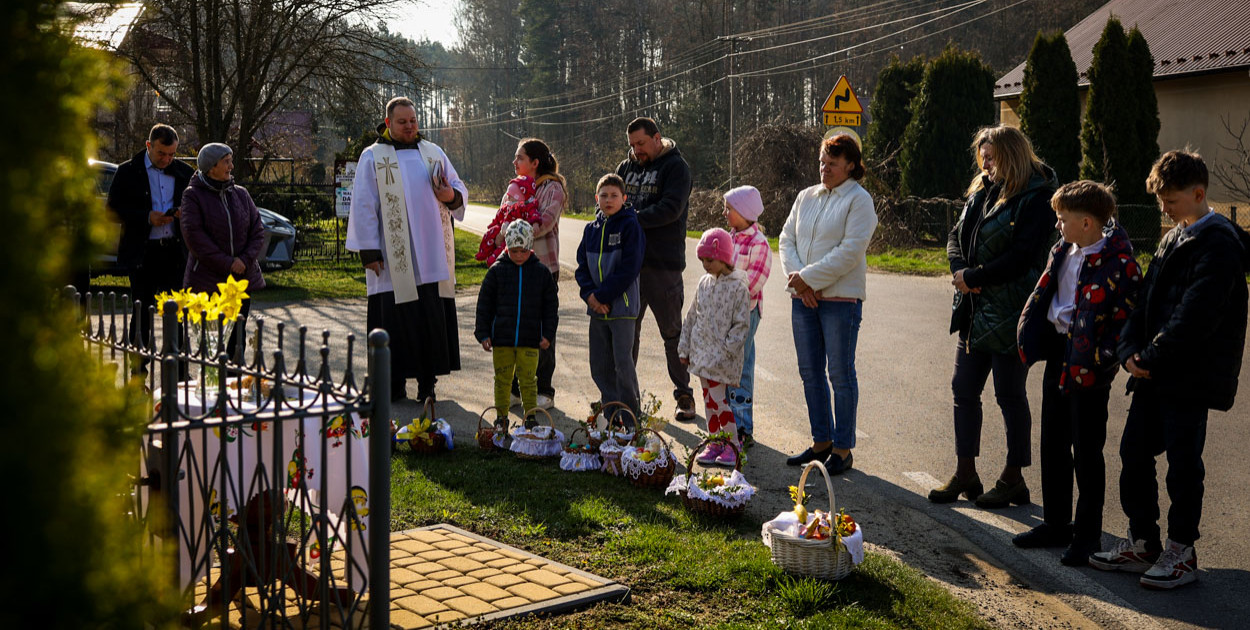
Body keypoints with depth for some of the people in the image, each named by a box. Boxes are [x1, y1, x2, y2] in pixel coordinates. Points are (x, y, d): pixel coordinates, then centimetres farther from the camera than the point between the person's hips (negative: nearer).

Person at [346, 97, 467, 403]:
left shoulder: (433, 152, 14)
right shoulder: (373, 157, 5)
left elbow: (460, 188, 18)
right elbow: (363, 206, 1)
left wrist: (451, 195, -8)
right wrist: (368, 250, -7)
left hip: (431, 256, 3)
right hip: (393, 259, -3)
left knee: (433, 317, 1)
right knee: (396, 319, -2)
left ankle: (428, 382, 9)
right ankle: (394, 384, 8)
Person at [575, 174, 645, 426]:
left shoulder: (630, 226, -8)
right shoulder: (591, 229, 10)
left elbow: (629, 269, -15)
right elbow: (582, 265, 9)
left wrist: (602, 295, -15)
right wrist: (590, 294, -8)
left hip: (621, 305, -6)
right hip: (597, 308, 6)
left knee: (623, 362, -4)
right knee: (599, 364, 10)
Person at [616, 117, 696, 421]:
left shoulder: (675, 166, -5)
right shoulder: (626, 167, 13)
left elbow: (671, 208, -18)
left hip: (663, 263, -5)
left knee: (672, 331, 4)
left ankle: (684, 394, 15)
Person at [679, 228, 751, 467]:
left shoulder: (737, 286, -11)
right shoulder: (704, 283, 9)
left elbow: (742, 324, -11)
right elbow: (692, 318, 14)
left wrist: (727, 349, -17)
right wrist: (685, 348, 13)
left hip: (722, 355, -7)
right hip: (702, 351, 7)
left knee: (716, 398, -8)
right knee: (708, 398, 11)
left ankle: (733, 445, 4)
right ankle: (714, 443, 21)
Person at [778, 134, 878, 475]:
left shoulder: (859, 200, -5)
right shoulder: (806, 197, 14)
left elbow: (850, 251, -14)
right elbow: (787, 239, 10)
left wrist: (808, 277, -15)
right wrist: (796, 277, -7)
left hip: (840, 298, -6)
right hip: (803, 298, 6)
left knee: (840, 374, -1)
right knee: (810, 371, 11)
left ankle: (843, 449, 8)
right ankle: (821, 441, 23)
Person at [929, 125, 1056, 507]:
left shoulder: (1037, 200, -13)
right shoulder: (982, 192, 13)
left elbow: (1022, 257, -21)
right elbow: (957, 236, 13)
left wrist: (973, 277, -15)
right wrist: (960, 270, -6)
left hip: (1009, 315, -8)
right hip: (974, 311, 8)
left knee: (1009, 394, 3)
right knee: (964, 389, 11)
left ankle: (1013, 479, 16)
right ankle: (966, 473, 22)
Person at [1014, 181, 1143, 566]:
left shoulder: (1117, 264, -17)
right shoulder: (1063, 251, 7)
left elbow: (1125, 319, -16)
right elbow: (1043, 295, 17)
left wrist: (1098, 359, -19)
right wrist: (1030, 337, 10)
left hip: (1088, 366, -8)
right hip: (1057, 353, 8)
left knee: (1086, 451, 3)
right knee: (1053, 443, 15)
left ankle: (1087, 534, 16)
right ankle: (1056, 524, 28)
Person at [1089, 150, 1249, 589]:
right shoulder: (1173, 240, 14)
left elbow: (1196, 315, -21)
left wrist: (1152, 357, -18)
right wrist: (1130, 349, -2)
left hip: (1190, 376, -8)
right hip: (1153, 372, 8)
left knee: (1183, 462, 1)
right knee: (1134, 453, 11)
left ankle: (1181, 553, 14)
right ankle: (1142, 544, 22)